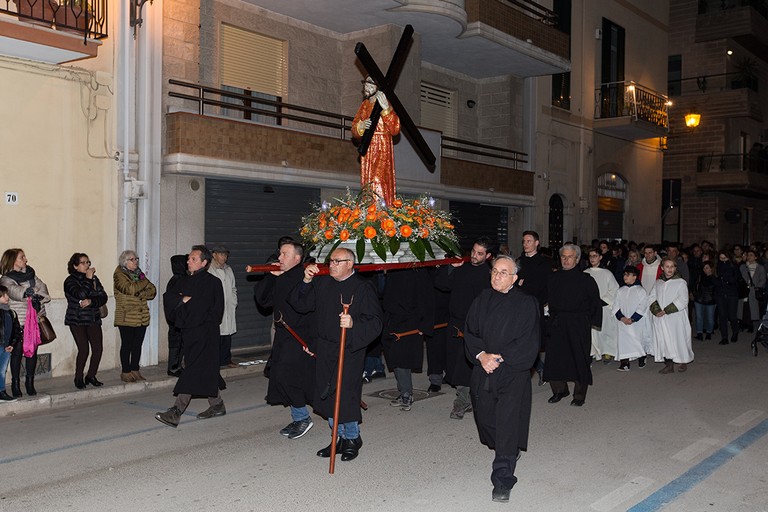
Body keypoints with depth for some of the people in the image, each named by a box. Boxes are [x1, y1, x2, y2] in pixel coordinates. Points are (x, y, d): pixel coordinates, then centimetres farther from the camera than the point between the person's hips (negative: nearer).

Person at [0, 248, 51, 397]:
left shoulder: (31, 274, 13)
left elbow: (43, 288, 1)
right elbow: (14, 291, -22)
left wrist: (38, 298, -17)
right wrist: (26, 292, -38)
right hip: (18, 322, -4)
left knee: (33, 351, 6)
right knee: (17, 351, 0)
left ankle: (30, 382, 16)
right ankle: (15, 384, 10)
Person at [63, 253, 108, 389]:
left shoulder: (94, 279, 11)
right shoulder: (70, 281, -4)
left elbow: (103, 297, 2)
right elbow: (80, 294, -22)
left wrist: (91, 301, -15)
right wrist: (88, 279, -16)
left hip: (93, 319, 5)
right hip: (77, 320, -5)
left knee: (98, 348, -2)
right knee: (84, 350, -12)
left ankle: (91, 376, 16)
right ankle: (78, 378, 7)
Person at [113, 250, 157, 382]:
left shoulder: (138, 273, 17)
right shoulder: (119, 274, -3)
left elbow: (152, 291, 11)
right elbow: (129, 289, -21)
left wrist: (141, 294, -8)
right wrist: (144, 282, -7)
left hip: (142, 316, 6)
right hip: (126, 316, -6)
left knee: (137, 345, 8)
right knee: (127, 345, -1)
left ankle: (135, 370, 16)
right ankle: (126, 372, 7)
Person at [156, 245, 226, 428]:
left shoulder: (212, 282, -9)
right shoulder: (185, 281, 14)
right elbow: (168, 296, 3)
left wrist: (188, 300, -5)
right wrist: (183, 299, -13)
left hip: (205, 332, -8)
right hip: (189, 331, 8)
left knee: (192, 373, -11)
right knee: (204, 372, 14)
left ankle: (176, 413, -15)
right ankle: (217, 405, 27)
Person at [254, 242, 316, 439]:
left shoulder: (305, 277, -15)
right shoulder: (278, 279, 12)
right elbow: (261, 299, 10)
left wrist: (309, 340, -22)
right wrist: (270, 277, -2)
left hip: (300, 337, -9)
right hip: (283, 335, 9)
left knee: (286, 376, -12)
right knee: (280, 377, 11)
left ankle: (303, 417, 6)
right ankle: (298, 418, 24)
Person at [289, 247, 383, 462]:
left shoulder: (363, 287, -6)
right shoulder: (322, 283, 9)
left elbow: (375, 321, -12)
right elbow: (300, 305, 10)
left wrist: (354, 323, -30)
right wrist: (306, 281, -3)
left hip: (349, 350, -6)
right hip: (324, 350, 6)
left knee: (345, 395, -5)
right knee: (327, 395, 9)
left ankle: (353, 439, 17)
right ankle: (341, 438, 25)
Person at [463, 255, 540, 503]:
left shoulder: (526, 304, -3)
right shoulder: (482, 301, 10)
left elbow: (528, 341, -8)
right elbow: (469, 333, 7)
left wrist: (500, 358, -15)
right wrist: (481, 355, -11)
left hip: (513, 372, -5)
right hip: (483, 371, 5)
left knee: (508, 423, -11)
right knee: (485, 417, 11)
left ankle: (502, 480, -6)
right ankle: (508, 453, 40)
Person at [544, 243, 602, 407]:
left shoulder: (586, 280, -4)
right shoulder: (553, 278, 7)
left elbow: (595, 303, 1)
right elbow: (548, 299, 18)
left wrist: (589, 320, -1)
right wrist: (553, 315, 11)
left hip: (578, 325, -4)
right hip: (557, 325, 4)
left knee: (579, 358, 1)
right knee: (555, 356, 2)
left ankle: (579, 395, 14)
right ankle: (559, 390, 20)